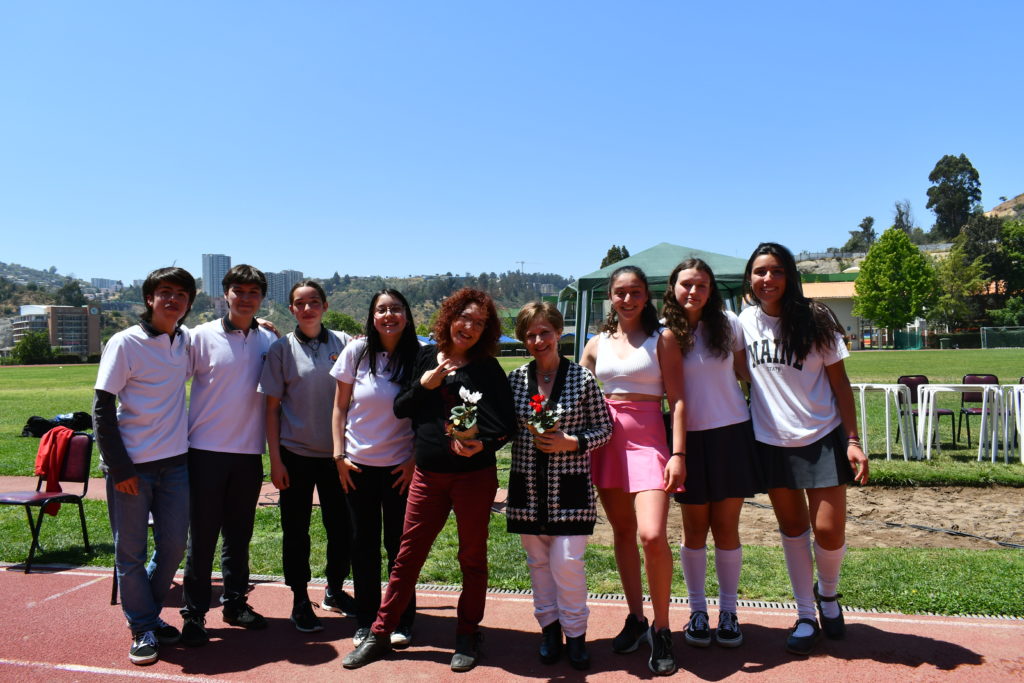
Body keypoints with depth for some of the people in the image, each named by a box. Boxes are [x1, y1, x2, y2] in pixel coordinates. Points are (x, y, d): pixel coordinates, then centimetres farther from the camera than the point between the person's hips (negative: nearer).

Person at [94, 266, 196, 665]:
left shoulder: (185, 341, 5)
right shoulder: (125, 343, -9)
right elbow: (102, 410, -9)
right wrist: (119, 467, -13)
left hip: (175, 462, 5)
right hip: (131, 465, -4)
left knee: (173, 547, 10)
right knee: (130, 552, 6)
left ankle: (149, 613, 31)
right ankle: (143, 628, 21)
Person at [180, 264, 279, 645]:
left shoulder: (269, 341, 4)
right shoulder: (203, 336, -6)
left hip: (249, 451, 3)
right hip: (206, 450, -3)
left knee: (239, 534, 15)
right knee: (202, 535, 4)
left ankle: (235, 603, 29)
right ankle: (194, 614, 16)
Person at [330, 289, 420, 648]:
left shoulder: (419, 356, -6)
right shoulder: (356, 352, -3)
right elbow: (340, 407, 3)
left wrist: (414, 460, -5)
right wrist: (339, 454, -1)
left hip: (401, 466, -1)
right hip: (358, 464, 1)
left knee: (399, 544, 5)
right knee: (364, 543, 10)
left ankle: (400, 622, 21)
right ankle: (365, 621, 25)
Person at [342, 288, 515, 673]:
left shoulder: (488, 370, -4)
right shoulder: (425, 358, 5)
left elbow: (505, 425, -7)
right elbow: (399, 409, 7)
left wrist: (483, 445, -27)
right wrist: (423, 386, -11)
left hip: (474, 475, -2)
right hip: (428, 474, 3)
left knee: (472, 557, 10)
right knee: (408, 555, 9)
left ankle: (467, 637, 27)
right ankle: (380, 635, 21)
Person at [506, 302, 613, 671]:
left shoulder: (582, 378, -5)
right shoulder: (515, 379, 3)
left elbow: (605, 427, -2)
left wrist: (571, 442, -16)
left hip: (569, 488, -3)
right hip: (528, 487, 3)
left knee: (567, 561, -5)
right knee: (538, 561, 12)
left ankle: (575, 633, 17)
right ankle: (549, 627, 31)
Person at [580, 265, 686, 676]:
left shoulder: (662, 338, 1)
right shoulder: (597, 345, 11)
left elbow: (677, 399, -4)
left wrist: (678, 454, -12)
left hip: (648, 437, -4)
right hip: (607, 438, 4)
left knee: (652, 536, -16)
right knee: (623, 532, 11)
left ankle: (661, 630, 3)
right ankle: (635, 618, 27)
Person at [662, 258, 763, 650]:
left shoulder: (728, 324, -2)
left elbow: (747, 371, 9)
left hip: (730, 434, 0)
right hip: (689, 438, 0)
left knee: (726, 527, 6)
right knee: (695, 529, 8)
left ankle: (728, 612, 21)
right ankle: (697, 612, 23)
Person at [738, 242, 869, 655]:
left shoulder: (814, 320, -6)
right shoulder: (746, 322, 1)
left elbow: (839, 382, -3)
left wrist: (852, 441, -9)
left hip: (822, 438, -2)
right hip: (771, 441, 2)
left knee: (829, 530, -5)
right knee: (792, 528, 11)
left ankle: (827, 593, 27)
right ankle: (806, 617, 26)